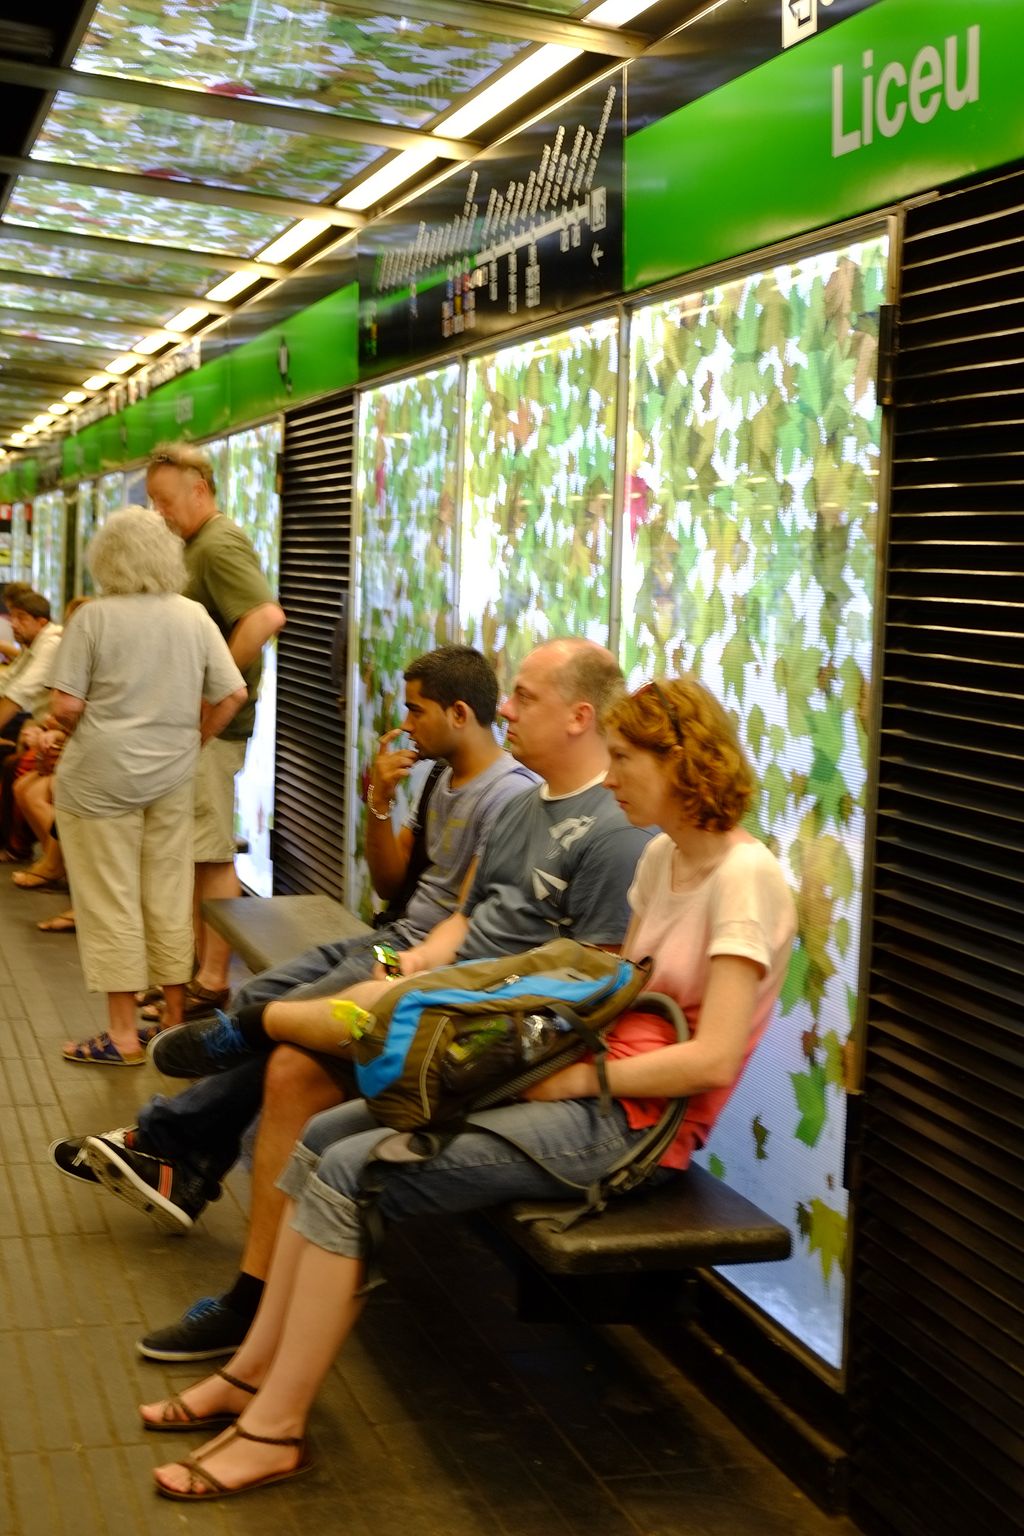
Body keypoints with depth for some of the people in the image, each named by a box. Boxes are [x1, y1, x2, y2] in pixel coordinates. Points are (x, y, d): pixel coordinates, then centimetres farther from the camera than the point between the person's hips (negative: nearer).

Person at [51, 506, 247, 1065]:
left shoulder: (95, 617, -11)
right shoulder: (195, 617, 1)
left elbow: (66, 707, -12)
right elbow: (232, 694, 1)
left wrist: (84, 739, 8)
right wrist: (189, 741, 12)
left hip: (100, 780, -4)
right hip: (172, 778, 4)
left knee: (110, 900, 3)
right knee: (169, 897, 13)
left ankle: (122, 1033, 6)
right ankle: (177, 1017, 22)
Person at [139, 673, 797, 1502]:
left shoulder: (744, 878, -16)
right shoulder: (661, 856, 12)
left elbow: (711, 1059, -22)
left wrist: (582, 1075, -16)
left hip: (631, 1121, -9)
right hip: (588, 1084, 9)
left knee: (348, 1175, -18)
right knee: (320, 1141, 1)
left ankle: (275, 1431, -5)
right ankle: (253, 1374, 11)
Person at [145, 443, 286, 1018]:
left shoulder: (220, 545, -15)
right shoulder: (196, 544, 17)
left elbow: (267, 616, -29)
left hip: (213, 726, -10)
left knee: (213, 854, -5)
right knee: (193, 849, 17)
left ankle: (214, 982, 1)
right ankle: (198, 957, 28)